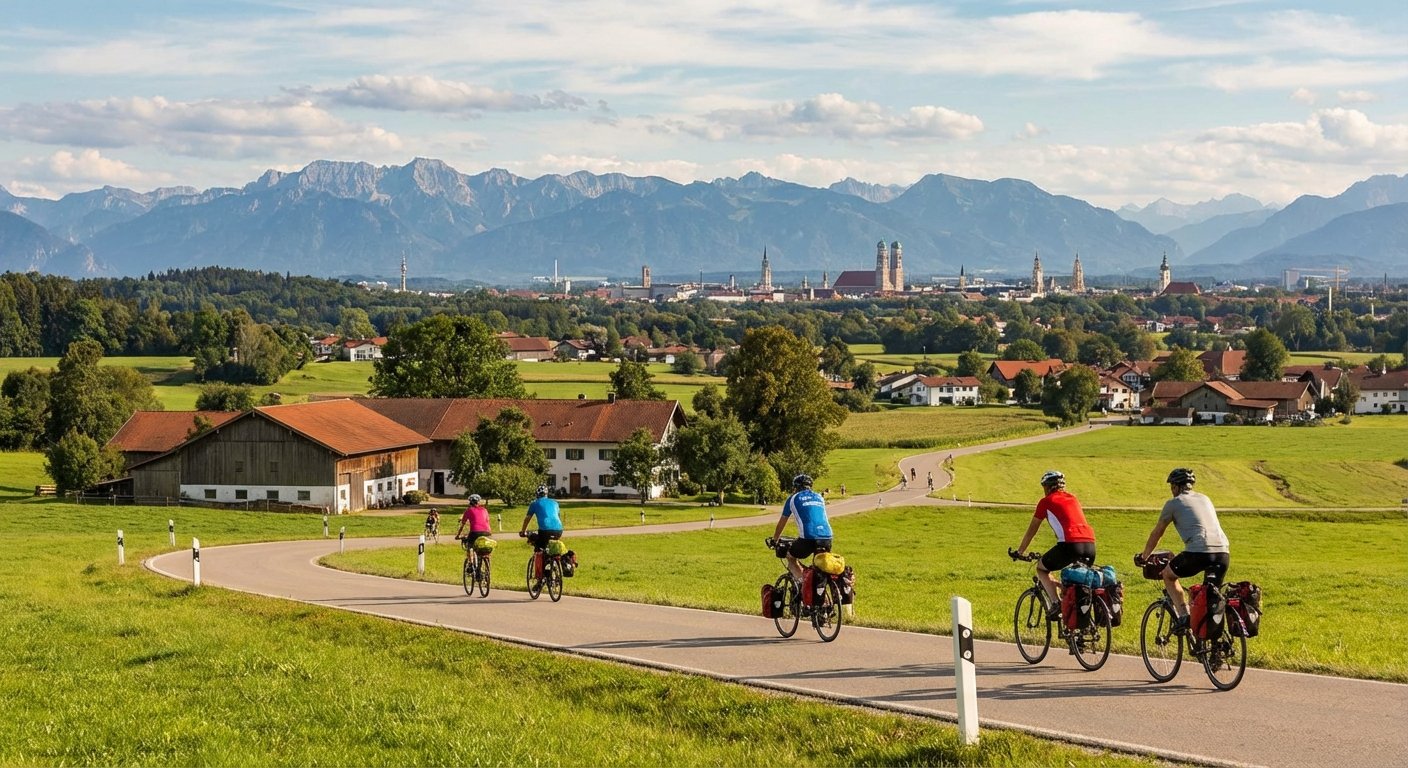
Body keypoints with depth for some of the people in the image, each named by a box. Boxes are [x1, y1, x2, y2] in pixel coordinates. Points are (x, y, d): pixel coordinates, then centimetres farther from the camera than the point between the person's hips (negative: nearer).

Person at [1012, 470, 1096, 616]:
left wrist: (1019, 552, 31)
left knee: (1041, 568, 16)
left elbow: (1032, 530, 18)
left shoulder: (1046, 501, 12)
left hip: (1070, 544, -5)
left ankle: (1055, 603, 0)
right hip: (1090, 544, 5)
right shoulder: (1072, 498, 28)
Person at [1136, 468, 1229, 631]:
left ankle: (1184, 616, 6)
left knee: (1168, 575, 20)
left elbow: (1156, 533, 21)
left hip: (1198, 552, -5)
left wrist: (1144, 557, 36)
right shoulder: (1205, 499, 28)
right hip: (1223, 552, 5)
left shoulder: (1173, 503, 12)